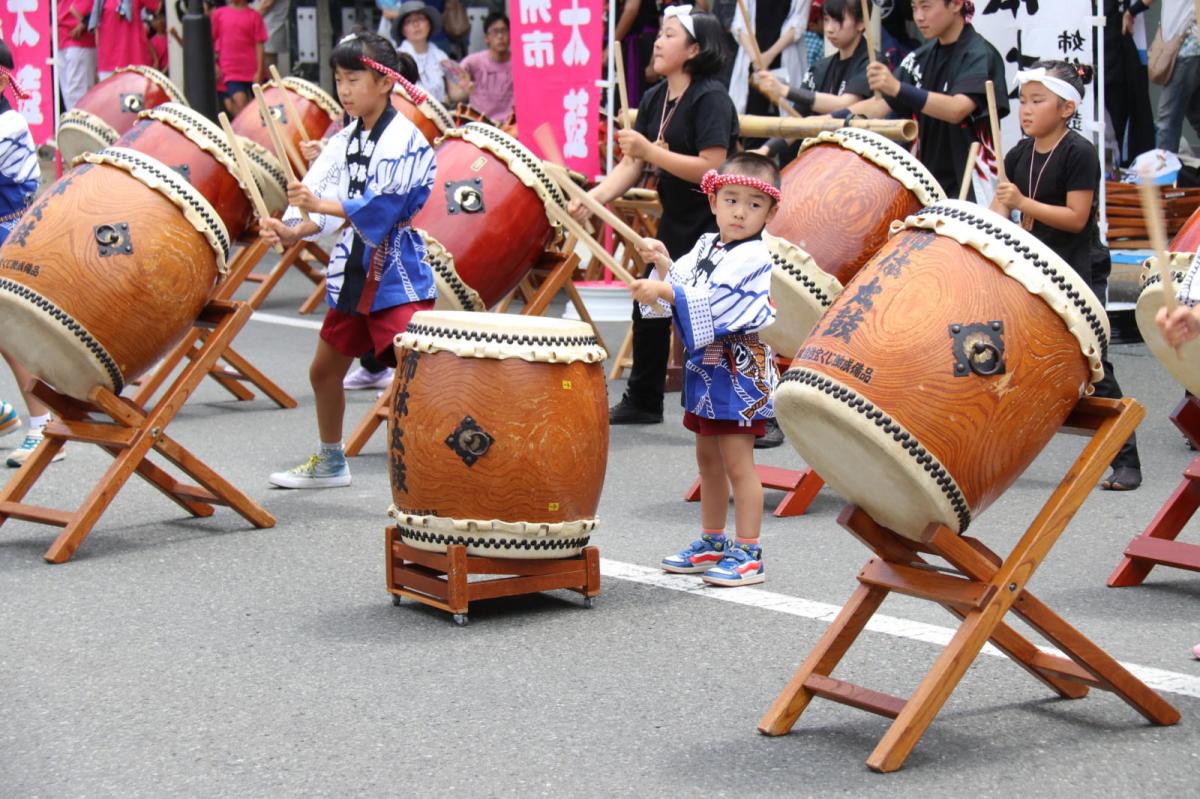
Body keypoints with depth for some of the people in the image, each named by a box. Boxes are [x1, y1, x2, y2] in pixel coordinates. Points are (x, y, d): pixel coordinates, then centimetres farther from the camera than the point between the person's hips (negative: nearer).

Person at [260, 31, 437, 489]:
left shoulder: (405, 140, -14)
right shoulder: (344, 141, 7)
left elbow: (381, 206, -24)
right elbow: (317, 201, -3)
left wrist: (321, 204, -32)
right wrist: (292, 232, -21)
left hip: (397, 278, -8)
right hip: (352, 274, 8)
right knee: (324, 370, 20)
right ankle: (330, 463, 40)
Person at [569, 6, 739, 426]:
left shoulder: (710, 98, -18)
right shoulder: (653, 99, 5)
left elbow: (712, 168, -26)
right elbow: (631, 164, 3)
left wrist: (649, 151, -28)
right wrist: (592, 198, -12)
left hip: (715, 225, -9)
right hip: (676, 221, 9)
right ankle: (642, 401, 30)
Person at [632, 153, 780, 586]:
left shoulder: (754, 258, -16)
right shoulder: (705, 246, 10)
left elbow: (713, 304, -25)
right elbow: (683, 288, 8)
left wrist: (666, 292, -29)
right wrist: (664, 266, -9)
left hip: (740, 372, -9)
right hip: (705, 368, 9)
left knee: (737, 462, -6)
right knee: (707, 458, 16)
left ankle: (748, 553, -1)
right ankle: (712, 543, 28)